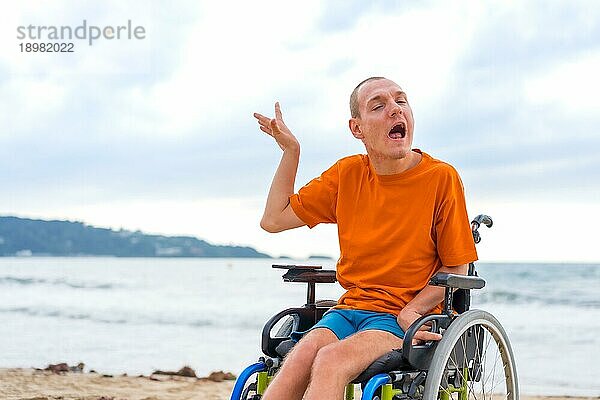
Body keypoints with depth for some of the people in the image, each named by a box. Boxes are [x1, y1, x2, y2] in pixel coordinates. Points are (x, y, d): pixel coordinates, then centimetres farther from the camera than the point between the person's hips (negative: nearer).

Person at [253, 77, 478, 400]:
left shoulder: (442, 177, -4)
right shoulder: (347, 174, 8)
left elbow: (456, 270, 0)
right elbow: (273, 220, 12)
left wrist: (408, 313, -14)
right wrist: (291, 150, 6)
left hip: (407, 317, -3)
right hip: (349, 309, 4)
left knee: (330, 361, -32)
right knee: (298, 360, -28)